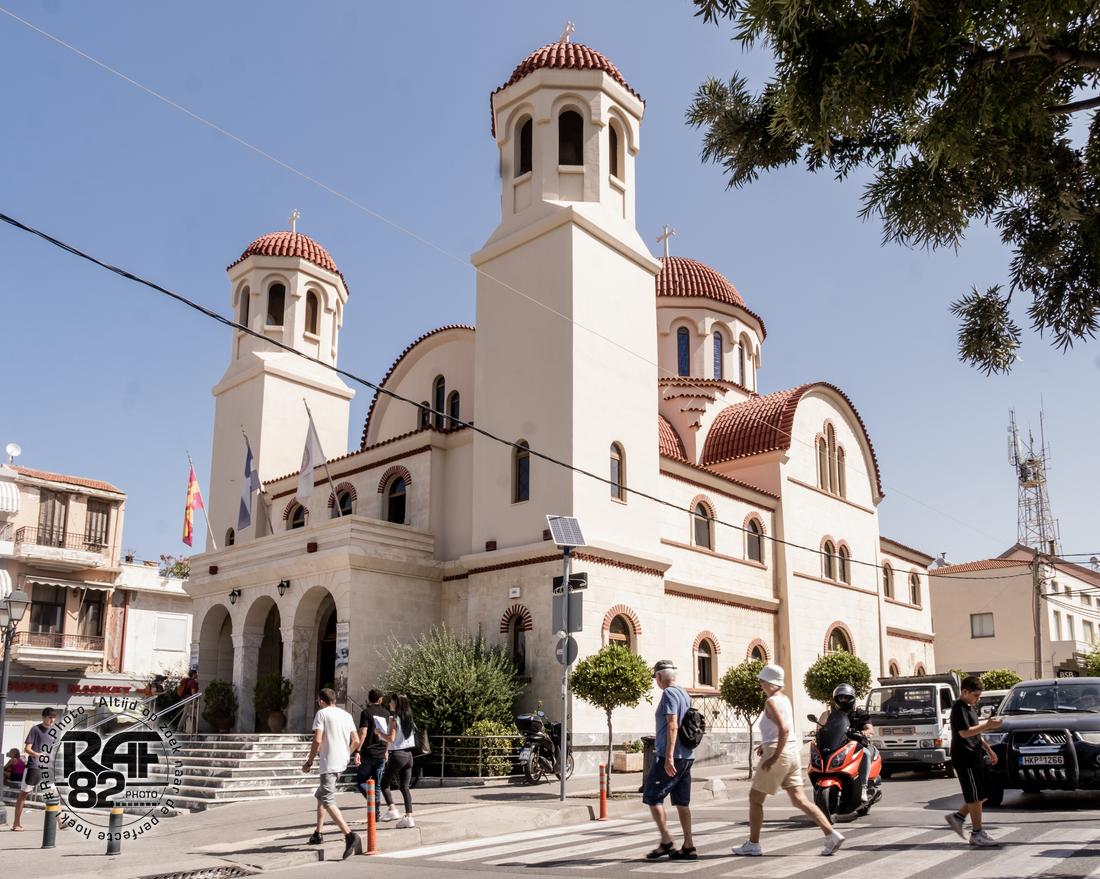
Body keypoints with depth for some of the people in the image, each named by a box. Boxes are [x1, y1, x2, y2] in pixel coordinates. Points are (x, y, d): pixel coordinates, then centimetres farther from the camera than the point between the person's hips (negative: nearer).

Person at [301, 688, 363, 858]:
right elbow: (356, 740, 14)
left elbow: (317, 740, -13)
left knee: (328, 801, -12)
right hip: (342, 762, 8)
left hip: (329, 763, -8)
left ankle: (350, 836, -29)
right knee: (321, 795, 25)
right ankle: (317, 834, 30)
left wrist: (309, 762, -4)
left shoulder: (321, 713, -4)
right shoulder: (346, 715, 15)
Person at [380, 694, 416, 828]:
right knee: (405, 787, 7)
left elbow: (391, 738, -16)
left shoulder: (395, 719, -11)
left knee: (385, 783, 8)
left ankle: (392, 810, -3)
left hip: (397, 755, -7)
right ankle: (409, 817, 1)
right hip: (409, 754, 7)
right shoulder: (408, 718, 10)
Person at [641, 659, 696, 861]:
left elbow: (673, 726, -20)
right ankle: (688, 847, 8)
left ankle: (666, 842, -2)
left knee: (652, 797, -1)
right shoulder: (685, 695, 15)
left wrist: (669, 757, -23)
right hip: (687, 756, 9)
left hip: (670, 757, -9)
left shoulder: (668, 694, -11)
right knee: (682, 801, 9)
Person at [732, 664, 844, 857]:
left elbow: (784, 729, -26)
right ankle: (831, 834, -2)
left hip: (779, 754, -9)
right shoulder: (785, 700, 14)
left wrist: (774, 756, -24)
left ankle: (753, 845, 10)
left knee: (755, 798, 4)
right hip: (793, 753, 9)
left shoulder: (772, 702, -14)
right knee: (799, 800, 8)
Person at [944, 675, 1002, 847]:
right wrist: (988, 725, -23)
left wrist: (988, 749, 18)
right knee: (975, 797, -5)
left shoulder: (969, 708, 18)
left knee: (982, 794, 11)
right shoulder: (959, 708, -14)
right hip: (965, 758, -10)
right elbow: (964, 732, -24)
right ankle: (977, 834, 3)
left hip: (974, 757, 10)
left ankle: (958, 817, 19)